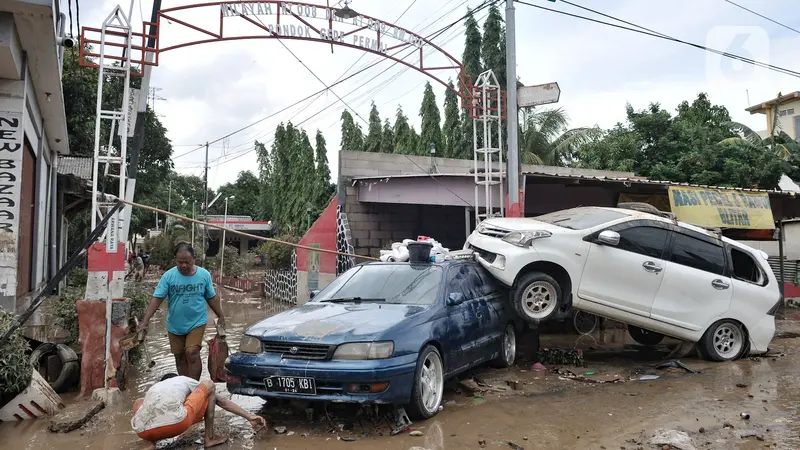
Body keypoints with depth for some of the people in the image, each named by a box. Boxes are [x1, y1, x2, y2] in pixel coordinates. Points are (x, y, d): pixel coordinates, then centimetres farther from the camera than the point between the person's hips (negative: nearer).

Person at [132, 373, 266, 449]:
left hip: (144, 432, 4)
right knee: (208, 385, 21)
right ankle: (210, 438, 19)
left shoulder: (154, 387, 39)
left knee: (139, 402, 41)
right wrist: (249, 416, 32)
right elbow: (222, 402, 30)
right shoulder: (185, 381, 31)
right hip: (177, 423, -4)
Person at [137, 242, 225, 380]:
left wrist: (220, 316, 10)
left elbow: (212, 298, 4)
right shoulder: (168, 276, -11)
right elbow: (157, 298, -13)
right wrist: (145, 321, -20)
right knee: (180, 357, 13)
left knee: (192, 353, -16)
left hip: (197, 322, -2)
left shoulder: (204, 275, -8)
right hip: (175, 325, 2)